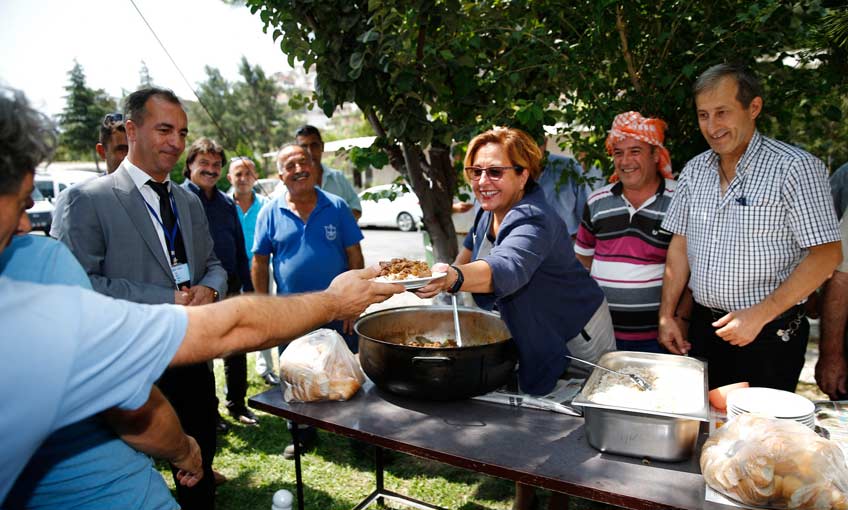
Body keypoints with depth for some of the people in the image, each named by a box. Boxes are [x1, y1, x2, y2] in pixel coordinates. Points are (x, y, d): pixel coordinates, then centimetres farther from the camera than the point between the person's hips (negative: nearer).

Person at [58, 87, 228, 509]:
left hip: (192, 360, 6)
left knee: (199, 474, 21)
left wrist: (209, 290, -9)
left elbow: (212, 264, 14)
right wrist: (167, 299, -21)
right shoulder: (90, 199, -11)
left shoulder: (190, 201, 9)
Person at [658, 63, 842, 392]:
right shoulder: (695, 170, 6)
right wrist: (666, 315, 3)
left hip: (769, 336, -4)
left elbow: (826, 255, -13)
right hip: (703, 328, 5)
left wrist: (760, 315, -19)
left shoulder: (795, 167, -11)